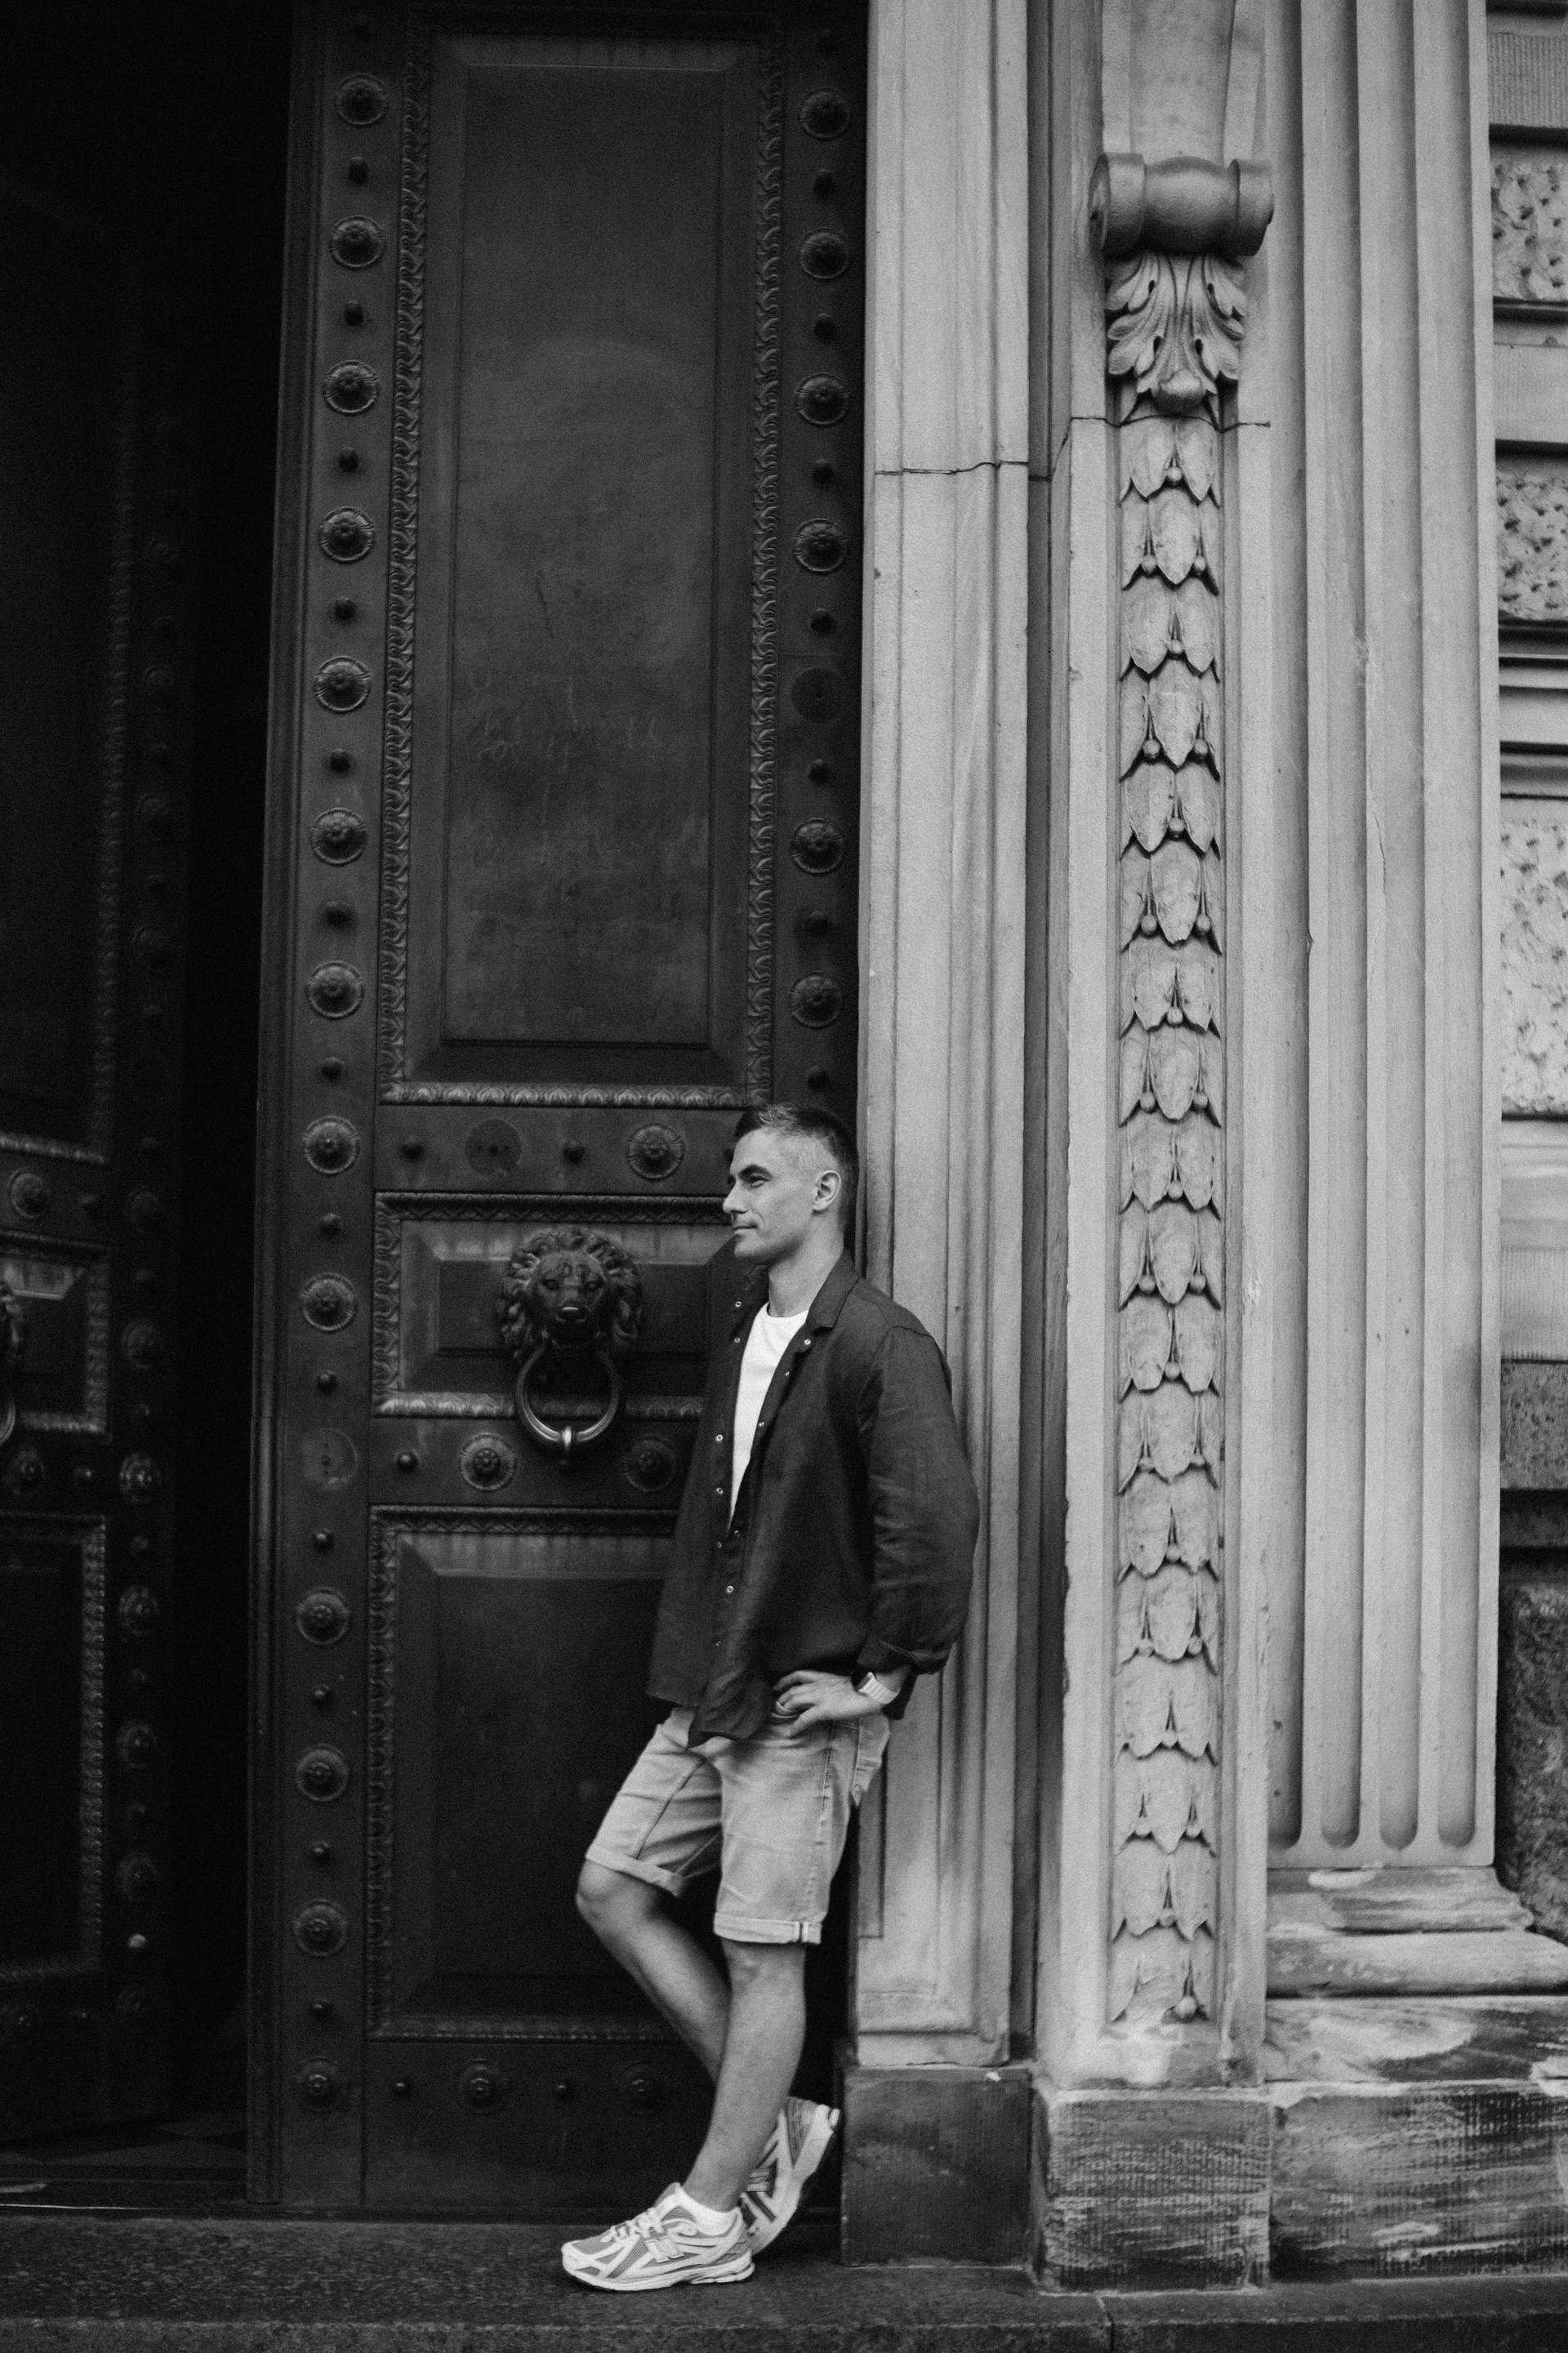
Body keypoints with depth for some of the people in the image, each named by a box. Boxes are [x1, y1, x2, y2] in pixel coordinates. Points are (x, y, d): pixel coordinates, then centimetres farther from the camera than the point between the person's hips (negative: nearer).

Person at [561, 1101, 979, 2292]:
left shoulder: (881, 1346, -15)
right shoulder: (744, 1336, 13)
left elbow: (935, 1521, -23)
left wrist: (884, 1679, -18)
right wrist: (697, 1661, 17)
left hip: (801, 1705, -9)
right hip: (710, 1695, 9)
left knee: (763, 1953, -1)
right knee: (612, 1889, 9)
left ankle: (710, 2220, 10)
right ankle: (771, 2122, 20)